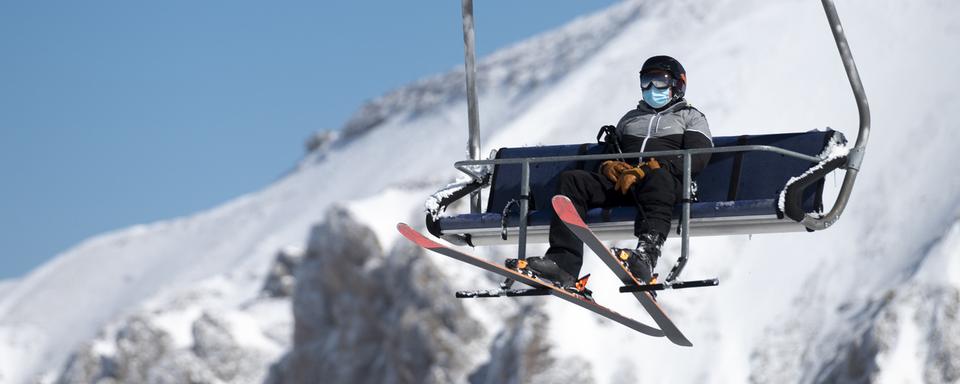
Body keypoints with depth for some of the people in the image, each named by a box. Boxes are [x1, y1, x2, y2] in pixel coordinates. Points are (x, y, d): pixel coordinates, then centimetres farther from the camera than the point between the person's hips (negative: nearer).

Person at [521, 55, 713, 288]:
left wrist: (649, 169, -13)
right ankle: (563, 263, -37)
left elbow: (698, 158, 1)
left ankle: (646, 255, -65)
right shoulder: (631, 118, 36)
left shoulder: (691, 117, 19)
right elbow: (609, 150, 30)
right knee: (572, 180, -20)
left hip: (670, 181, -5)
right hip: (623, 182, 5)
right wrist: (609, 165, 2)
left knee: (658, 176, -42)